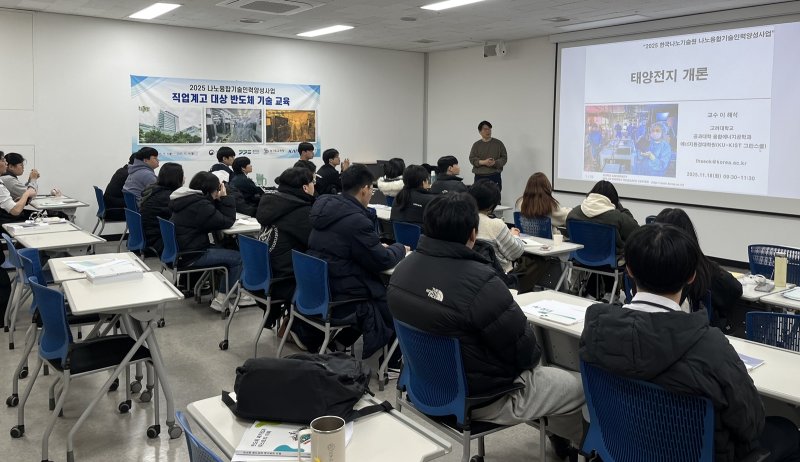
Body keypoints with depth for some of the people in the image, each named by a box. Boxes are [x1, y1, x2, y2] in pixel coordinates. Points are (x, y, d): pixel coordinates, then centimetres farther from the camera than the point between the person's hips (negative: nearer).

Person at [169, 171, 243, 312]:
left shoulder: (187, 200, 10)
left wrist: (219, 199, 2)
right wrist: (225, 198, -8)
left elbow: (217, 218, 16)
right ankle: (221, 300, 0)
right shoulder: (200, 205, -21)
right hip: (190, 256, -10)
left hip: (179, 249, 10)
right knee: (237, 258, -6)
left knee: (224, 250, 24)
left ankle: (220, 292, 27)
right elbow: (227, 222, -15)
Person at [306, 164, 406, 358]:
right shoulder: (356, 221, -22)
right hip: (340, 300, -9)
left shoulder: (326, 207, 5)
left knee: (385, 290, 23)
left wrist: (378, 246, 13)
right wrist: (399, 248, 5)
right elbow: (382, 261, -14)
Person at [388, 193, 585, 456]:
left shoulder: (403, 269, -8)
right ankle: (579, 442, 39)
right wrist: (533, 357, 4)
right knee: (581, 386, 13)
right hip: (483, 397, -8)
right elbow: (523, 348, -21)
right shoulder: (480, 282, -32)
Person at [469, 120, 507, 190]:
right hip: (480, 177, 0)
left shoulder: (498, 143, 8)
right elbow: (472, 159, 2)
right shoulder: (476, 145, 10)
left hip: (495, 177, 0)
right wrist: (483, 162, -15)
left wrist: (495, 163, -15)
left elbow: (504, 158, 5)